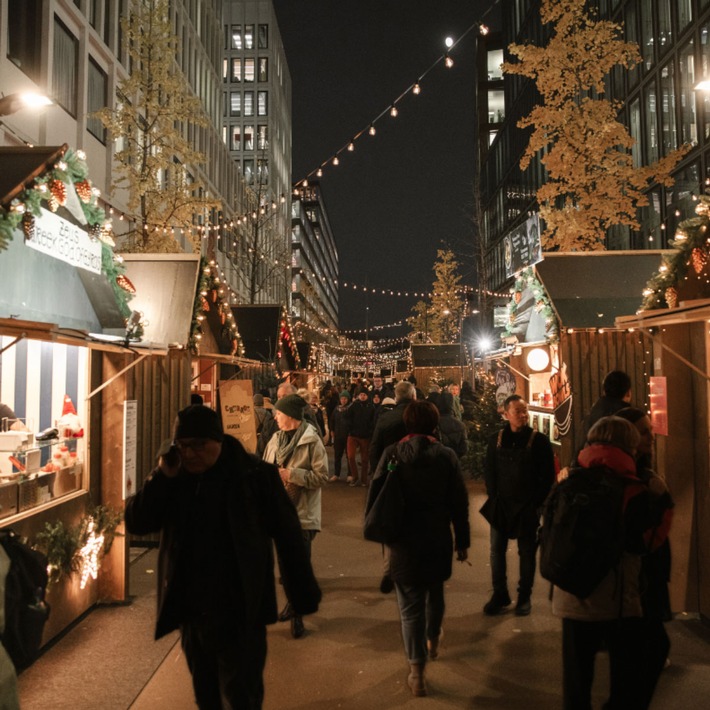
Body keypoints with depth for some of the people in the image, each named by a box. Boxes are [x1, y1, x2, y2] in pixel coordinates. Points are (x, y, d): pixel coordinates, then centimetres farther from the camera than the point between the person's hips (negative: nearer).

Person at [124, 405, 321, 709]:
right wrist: (162, 477, -17)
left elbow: (287, 533, -8)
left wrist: (303, 594, -5)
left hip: (240, 613, -5)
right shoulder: (174, 477, 0)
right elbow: (136, 523, -3)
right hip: (190, 611, 5)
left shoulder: (254, 474, -13)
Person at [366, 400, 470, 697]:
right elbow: (459, 502, -4)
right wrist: (462, 541, 5)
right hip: (438, 539, 2)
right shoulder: (445, 455, -7)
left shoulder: (392, 453, -9)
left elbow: (374, 495, -8)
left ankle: (416, 670, 7)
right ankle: (432, 641, 48)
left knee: (410, 604, 8)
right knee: (435, 592, 26)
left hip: (403, 540, -2)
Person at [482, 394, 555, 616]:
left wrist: (536, 502, -7)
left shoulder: (539, 440, -6)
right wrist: (494, 496, 1)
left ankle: (525, 596, 24)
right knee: (497, 551, 8)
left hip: (528, 507, -2)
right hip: (500, 505, 3)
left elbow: (548, 476, -4)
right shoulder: (496, 439, 2)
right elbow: (489, 470, 9)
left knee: (527, 553, 9)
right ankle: (499, 595, 22)